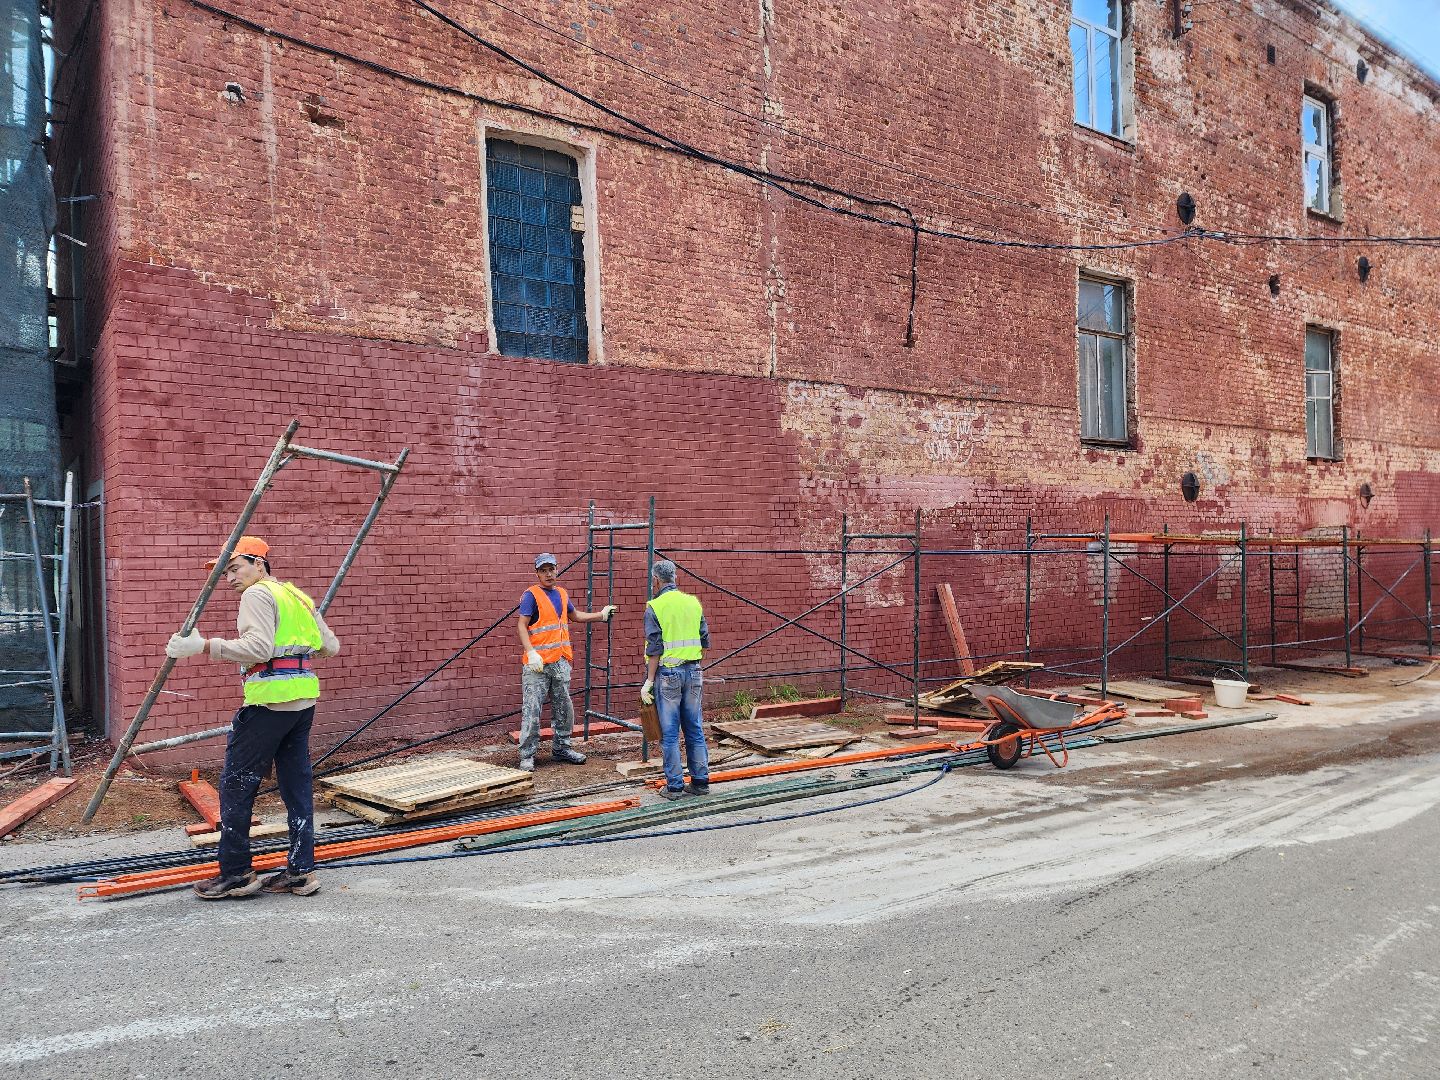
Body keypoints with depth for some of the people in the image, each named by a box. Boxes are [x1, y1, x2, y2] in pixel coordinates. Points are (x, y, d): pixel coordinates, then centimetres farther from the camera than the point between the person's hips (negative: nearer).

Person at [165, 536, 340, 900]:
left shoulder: (258, 594, -5)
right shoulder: (298, 596, 19)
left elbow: (259, 647, -19)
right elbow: (330, 647, 20)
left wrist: (204, 646, -19)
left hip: (269, 701, -9)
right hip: (304, 699, 9)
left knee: (236, 785, 2)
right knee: (296, 785, 11)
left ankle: (235, 873, 8)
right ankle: (302, 871, 14)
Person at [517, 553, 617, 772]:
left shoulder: (561, 593, 14)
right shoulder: (531, 595, -8)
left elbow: (576, 615, 31)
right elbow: (521, 626, -14)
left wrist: (601, 615, 28)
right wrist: (531, 653, -25)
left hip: (560, 661, 7)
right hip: (537, 663, -7)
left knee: (563, 708, 14)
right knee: (532, 709, -6)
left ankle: (561, 748, 27)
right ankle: (527, 756, 0)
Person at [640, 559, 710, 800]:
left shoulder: (655, 607, -9)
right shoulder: (693, 602, 6)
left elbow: (655, 650, -12)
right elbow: (705, 642, 8)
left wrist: (649, 681, -8)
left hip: (668, 673, -5)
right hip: (693, 671, 5)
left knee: (670, 733, 2)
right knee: (694, 729, 12)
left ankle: (674, 786, 6)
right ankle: (700, 781, 16)